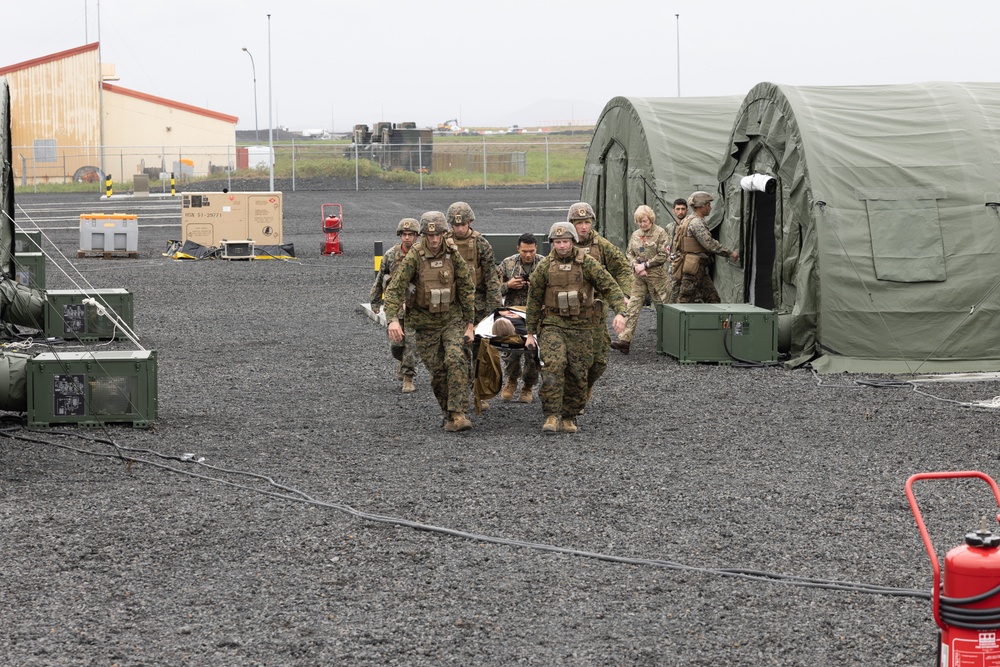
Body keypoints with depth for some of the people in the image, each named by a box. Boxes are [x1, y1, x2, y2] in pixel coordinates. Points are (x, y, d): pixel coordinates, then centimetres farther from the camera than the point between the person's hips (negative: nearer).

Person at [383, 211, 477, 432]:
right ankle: (448, 413, 22)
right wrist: (393, 319, -32)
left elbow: (467, 288, 1)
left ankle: (457, 414, -20)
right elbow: (395, 289, -17)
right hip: (425, 324, 0)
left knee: (456, 361, -19)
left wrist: (469, 323, 1)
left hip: (452, 319, 0)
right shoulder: (414, 256, -13)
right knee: (437, 372, 3)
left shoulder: (453, 254, -6)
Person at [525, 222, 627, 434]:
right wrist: (530, 333, 8)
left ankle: (569, 417, 17)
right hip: (553, 323, -1)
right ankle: (552, 416, -19)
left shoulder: (587, 263, -3)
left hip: (581, 326, 1)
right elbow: (534, 300, 8)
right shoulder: (545, 267, 0)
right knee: (553, 365, -20)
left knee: (577, 373, 2)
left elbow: (610, 287, -6)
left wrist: (619, 312, -21)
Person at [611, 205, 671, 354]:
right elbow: (629, 253, 14)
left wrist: (645, 265, -12)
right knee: (632, 306, -5)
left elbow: (663, 256, -10)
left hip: (657, 276, -5)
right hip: (639, 277, 5)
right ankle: (625, 340, -11)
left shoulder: (661, 233, -5)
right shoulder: (635, 235, 12)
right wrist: (635, 265, -6)